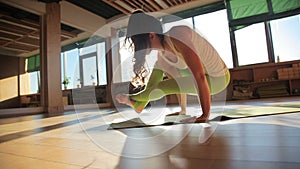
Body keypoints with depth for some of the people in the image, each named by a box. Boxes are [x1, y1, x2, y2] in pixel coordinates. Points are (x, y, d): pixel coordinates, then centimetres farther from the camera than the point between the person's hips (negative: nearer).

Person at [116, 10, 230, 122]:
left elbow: (199, 76, -34)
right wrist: (182, 109, 11)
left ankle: (132, 98, 16)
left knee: (162, 87, -13)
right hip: (204, 73, 8)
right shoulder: (161, 51, -4)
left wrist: (205, 115, -28)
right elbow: (178, 79, 5)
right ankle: (140, 104, 12)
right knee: (161, 63, 8)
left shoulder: (177, 37, -31)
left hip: (217, 79, -7)